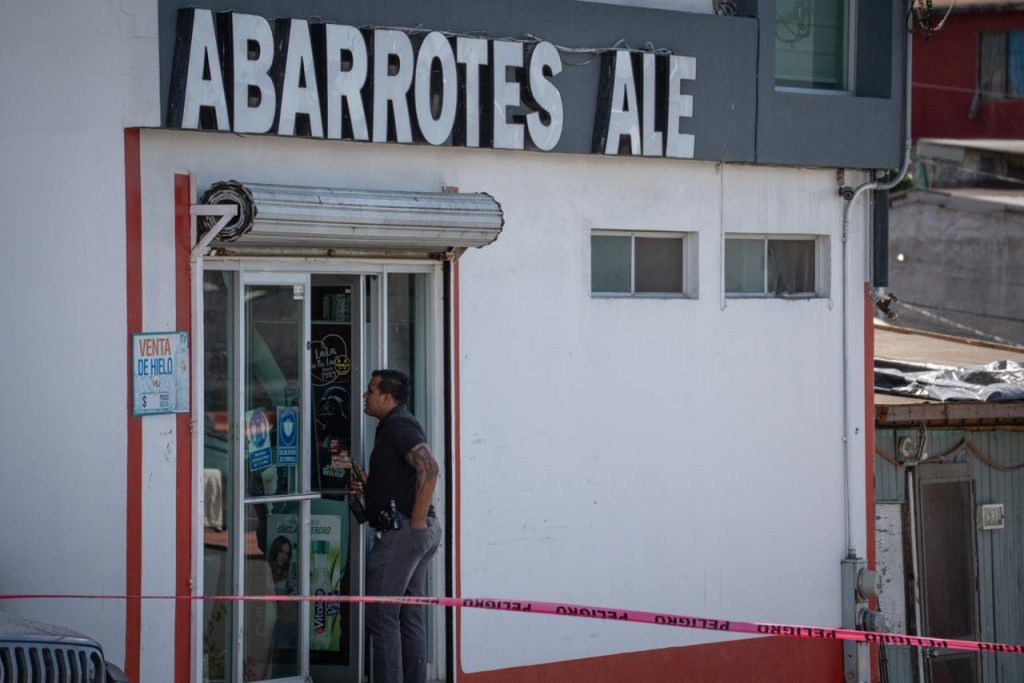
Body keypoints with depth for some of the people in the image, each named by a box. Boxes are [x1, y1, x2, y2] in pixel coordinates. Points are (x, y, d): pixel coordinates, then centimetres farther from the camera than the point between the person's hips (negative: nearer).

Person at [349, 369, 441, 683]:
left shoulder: (396, 425, -11)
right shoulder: (396, 425, 21)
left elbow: (429, 468, -25)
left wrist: (417, 521, -22)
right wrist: (367, 486, 9)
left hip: (402, 530, -11)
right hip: (418, 532, 11)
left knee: (381, 615, -9)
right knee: (410, 616, 12)